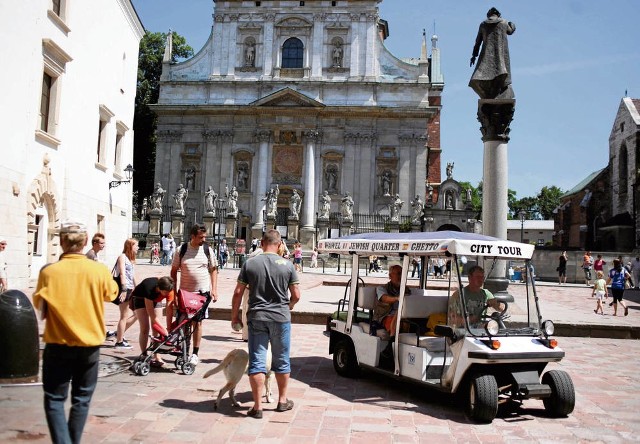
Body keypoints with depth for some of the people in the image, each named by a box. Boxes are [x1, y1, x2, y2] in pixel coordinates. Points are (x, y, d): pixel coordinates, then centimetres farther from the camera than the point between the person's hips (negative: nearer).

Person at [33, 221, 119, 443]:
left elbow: (39, 305, 3)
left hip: (58, 345, -1)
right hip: (90, 344, 1)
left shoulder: (49, 271, -12)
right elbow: (111, 294, 10)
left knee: (54, 399, 10)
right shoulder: (100, 270, -10)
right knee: (81, 399, 16)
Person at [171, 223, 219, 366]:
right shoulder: (182, 250, -1)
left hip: (203, 292, 0)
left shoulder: (207, 250, 2)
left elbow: (213, 270, 8)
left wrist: (214, 289, 1)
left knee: (198, 322, 1)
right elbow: (174, 271, 6)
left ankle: (195, 354, 10)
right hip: (185, 292, 0)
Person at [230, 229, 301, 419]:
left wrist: (234, 315, 10)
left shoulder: (250, 264, -2)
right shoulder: (287, 265, -3)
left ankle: (257, 406, 4)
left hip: (256, 318, 0)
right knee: (281, 361, 15)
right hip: (281, 318, 1)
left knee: (256, 362, 4)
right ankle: (282, 400, 27)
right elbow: (296, 295, 0)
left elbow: (238, 293, -1)